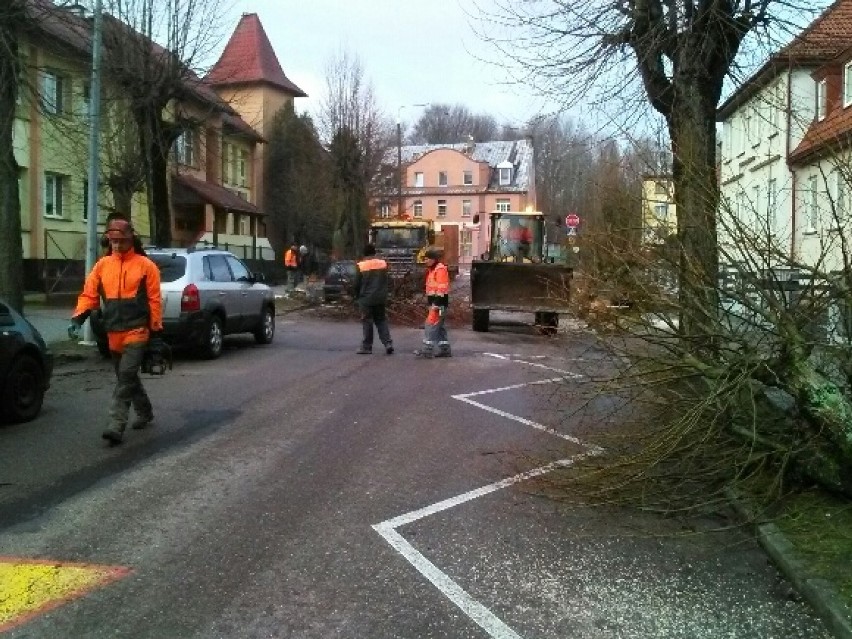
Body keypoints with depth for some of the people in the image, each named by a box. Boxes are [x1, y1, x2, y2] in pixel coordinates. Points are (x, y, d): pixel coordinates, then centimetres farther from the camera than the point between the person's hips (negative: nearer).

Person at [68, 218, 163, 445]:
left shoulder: (145, 266, -4)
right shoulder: (102, 265, 8)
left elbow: (154, 301, -4)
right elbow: (89, 294, 6)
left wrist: (156, 332, -5)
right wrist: (78, 319, -9)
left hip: (137, 332, -6)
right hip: (113, 333, 6)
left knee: (126, 376, -14)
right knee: (127, 377, 17)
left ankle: (116, 426, -14)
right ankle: (145, 412, 37)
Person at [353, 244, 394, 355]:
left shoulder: (361, 266, -10)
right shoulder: (383, 263, 2)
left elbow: (356, 284, -6)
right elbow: (386, 281, 9)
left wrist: (357, 297, 10)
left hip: (366, 299, -4)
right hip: (380, 299, 4)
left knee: (367, 322, 3)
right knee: (381, 321, 12)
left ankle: (366, 347, 6)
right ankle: (388, 343, 2)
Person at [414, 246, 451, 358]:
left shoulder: (440, 269, -14)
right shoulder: (431, 269, 18)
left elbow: (441, 288, -20)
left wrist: (437, 304, -24)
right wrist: (431, 303, 22)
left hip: (439, 303, -11)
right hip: (434, 302, 11)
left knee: (431, 324, -12)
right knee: (439, 326, 13)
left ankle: (428, 349, -11)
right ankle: (445, 349, 18)